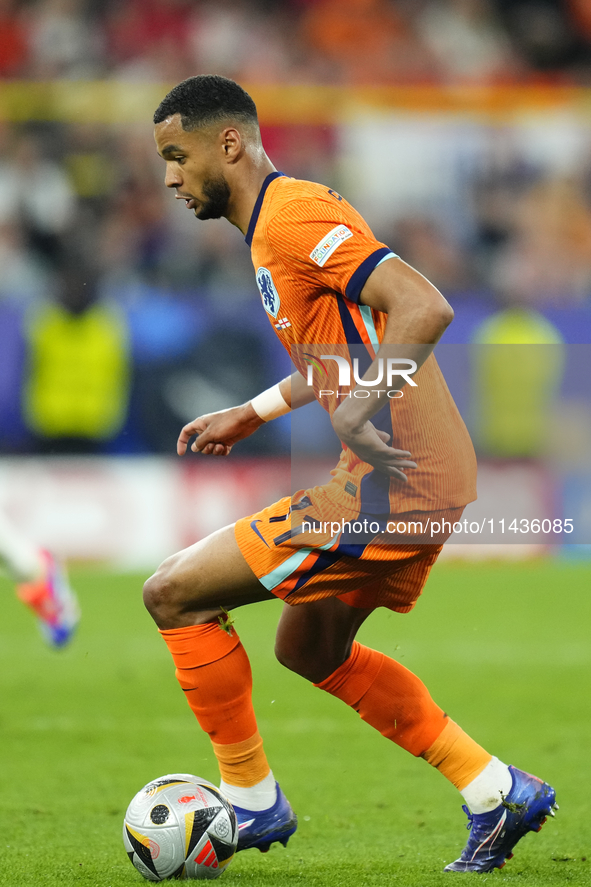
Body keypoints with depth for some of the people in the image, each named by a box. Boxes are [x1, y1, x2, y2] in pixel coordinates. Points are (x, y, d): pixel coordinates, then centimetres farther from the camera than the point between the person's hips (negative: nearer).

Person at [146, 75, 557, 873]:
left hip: (390, 482, -11)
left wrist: (361, 413, -30)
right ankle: (496, 793, 22)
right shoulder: (277, 220, 16)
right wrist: (252, 414, 27)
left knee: (175, 594, -5)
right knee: (311, 650, 25)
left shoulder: (291, 216, -16)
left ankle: (251, 801, 7)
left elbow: (424, 308, -27)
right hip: (427, 481, 11)